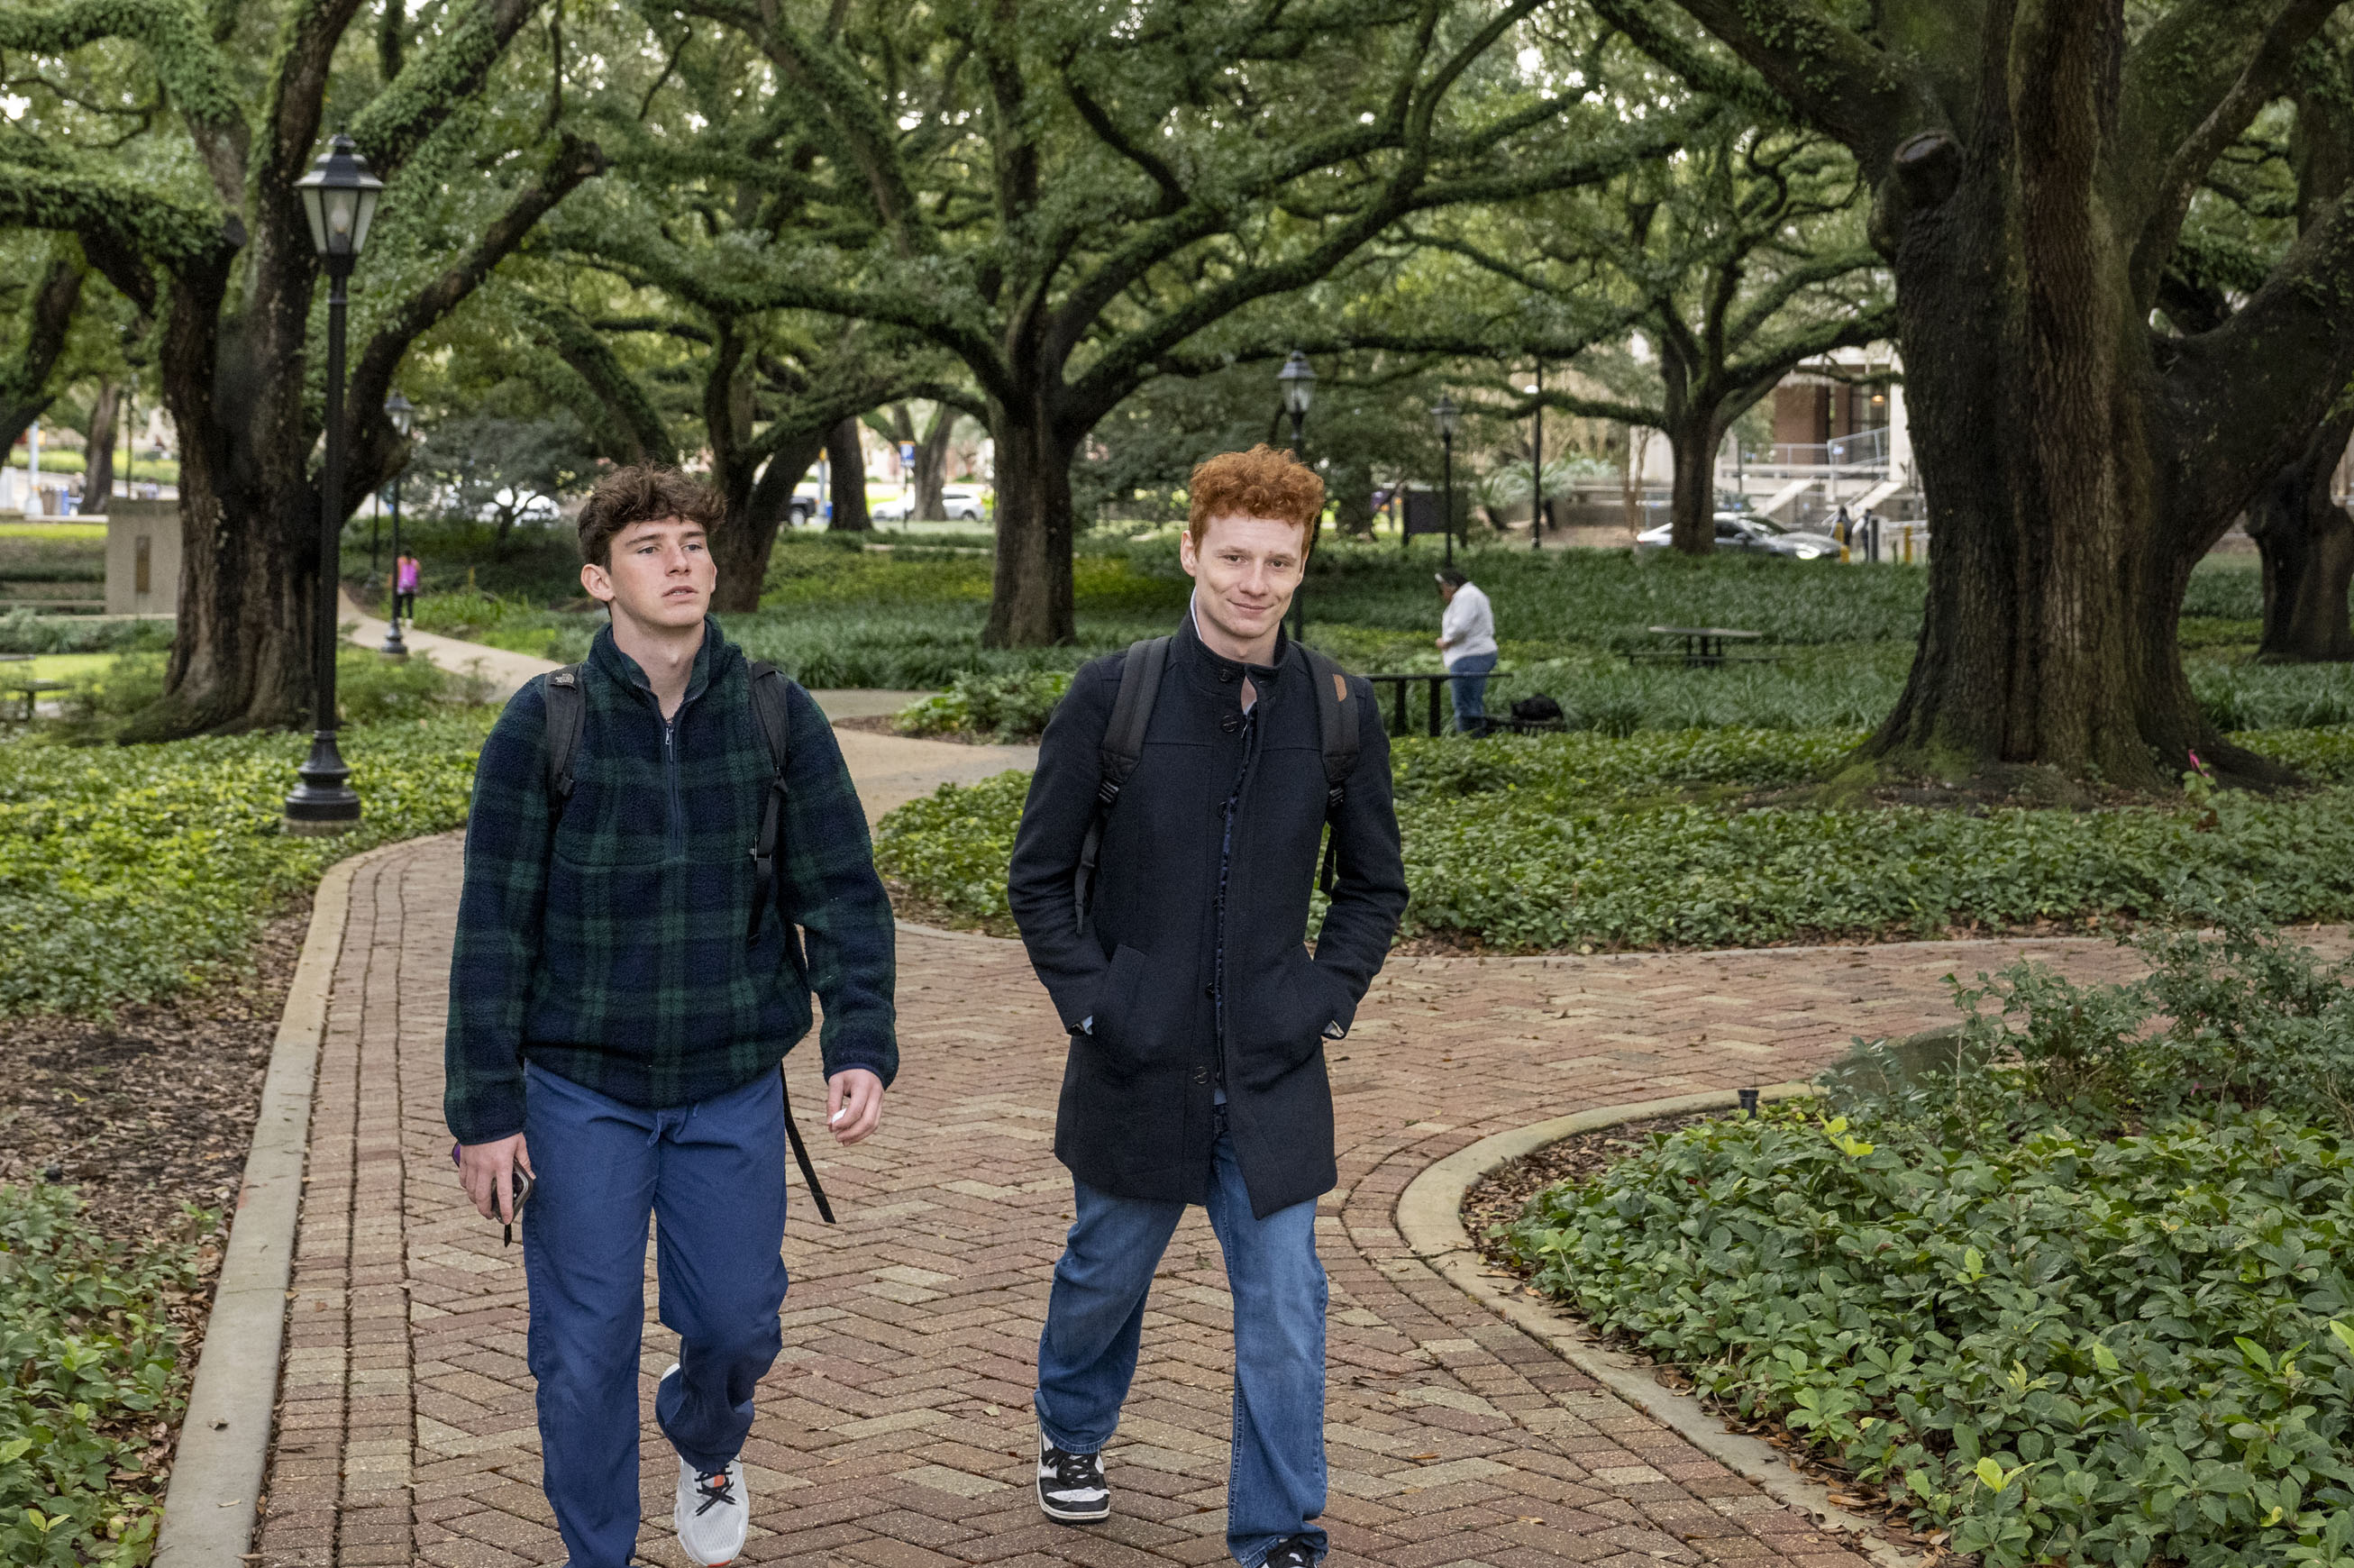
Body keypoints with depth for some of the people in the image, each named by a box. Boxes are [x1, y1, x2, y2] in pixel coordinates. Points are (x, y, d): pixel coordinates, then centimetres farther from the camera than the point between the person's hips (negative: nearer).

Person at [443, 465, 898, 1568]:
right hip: (582, 1093, -1)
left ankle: (704, 1445, 45)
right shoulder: (543, 724, -7)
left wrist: (861, 1045, -15)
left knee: (738, 1322, 10)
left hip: (734, 1086, 2)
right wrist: (484, 1108, -6)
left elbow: (843, 894, -1)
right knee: (585, 1347, 4)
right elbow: (494, 928, -4)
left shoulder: (780, 718, -3)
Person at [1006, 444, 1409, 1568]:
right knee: (1106, 1270, 19)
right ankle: (1072, 1435, 48)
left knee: (1284, 1307, -1)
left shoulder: (1339, 707, -3)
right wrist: (1090, 1002, -9)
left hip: (1272, 1072, 1)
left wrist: (1327, 999, -1)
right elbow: (1039, 874, -1)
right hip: (1137, 1059, 0)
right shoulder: (1114, 695, -9)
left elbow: (1374, 883, 9)